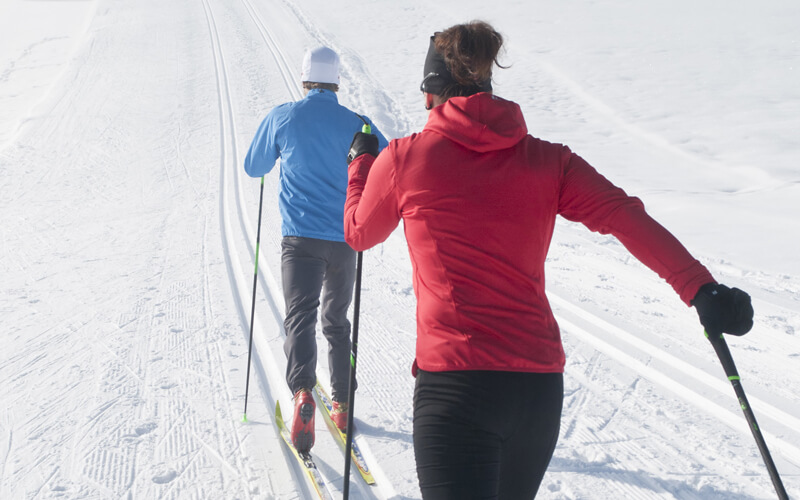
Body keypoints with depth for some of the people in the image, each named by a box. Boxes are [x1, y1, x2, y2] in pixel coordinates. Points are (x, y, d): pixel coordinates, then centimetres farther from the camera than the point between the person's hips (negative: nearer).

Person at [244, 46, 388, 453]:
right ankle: (342, 405, 23)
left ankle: (302, 392, -33)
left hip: (300, 237, -2)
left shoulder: (283, 117, -1)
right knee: (337, 321, 18)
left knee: (300, 316, -7)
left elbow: (253, 168, 11)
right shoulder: (357, 125, 1)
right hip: (344, 239, 2)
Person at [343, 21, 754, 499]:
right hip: (541, 385, 5)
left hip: (454, 383, -4)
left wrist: (361, 161, 34)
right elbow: (624, 216, -8)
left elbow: (359, 234, 17)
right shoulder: (546, 160, 5)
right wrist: (701, 289, -16)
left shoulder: (404, 158, -1)